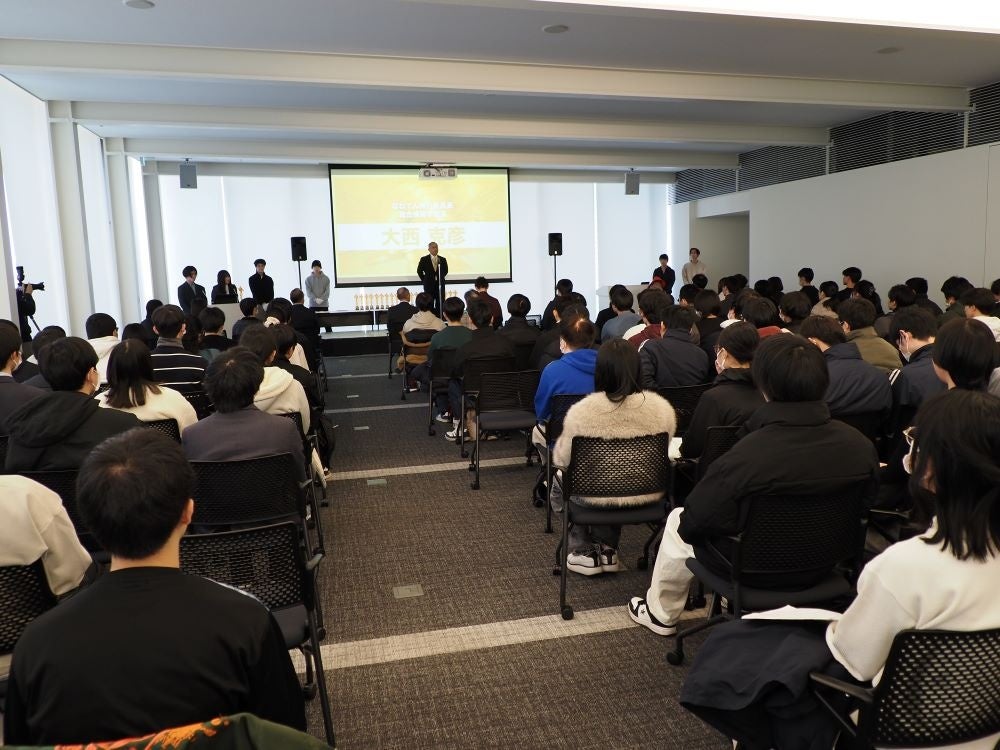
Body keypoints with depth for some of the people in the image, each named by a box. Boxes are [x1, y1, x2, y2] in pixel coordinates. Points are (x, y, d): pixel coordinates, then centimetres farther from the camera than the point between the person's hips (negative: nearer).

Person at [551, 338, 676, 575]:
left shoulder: (581, 411, -22)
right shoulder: (661, 408, -14)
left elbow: (562, 458, -8)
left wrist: (558, 451, 14)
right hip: (646, 494, 3)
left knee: (558, 483, 31)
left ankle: (581, 550, 30)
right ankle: (606, 548, 36)